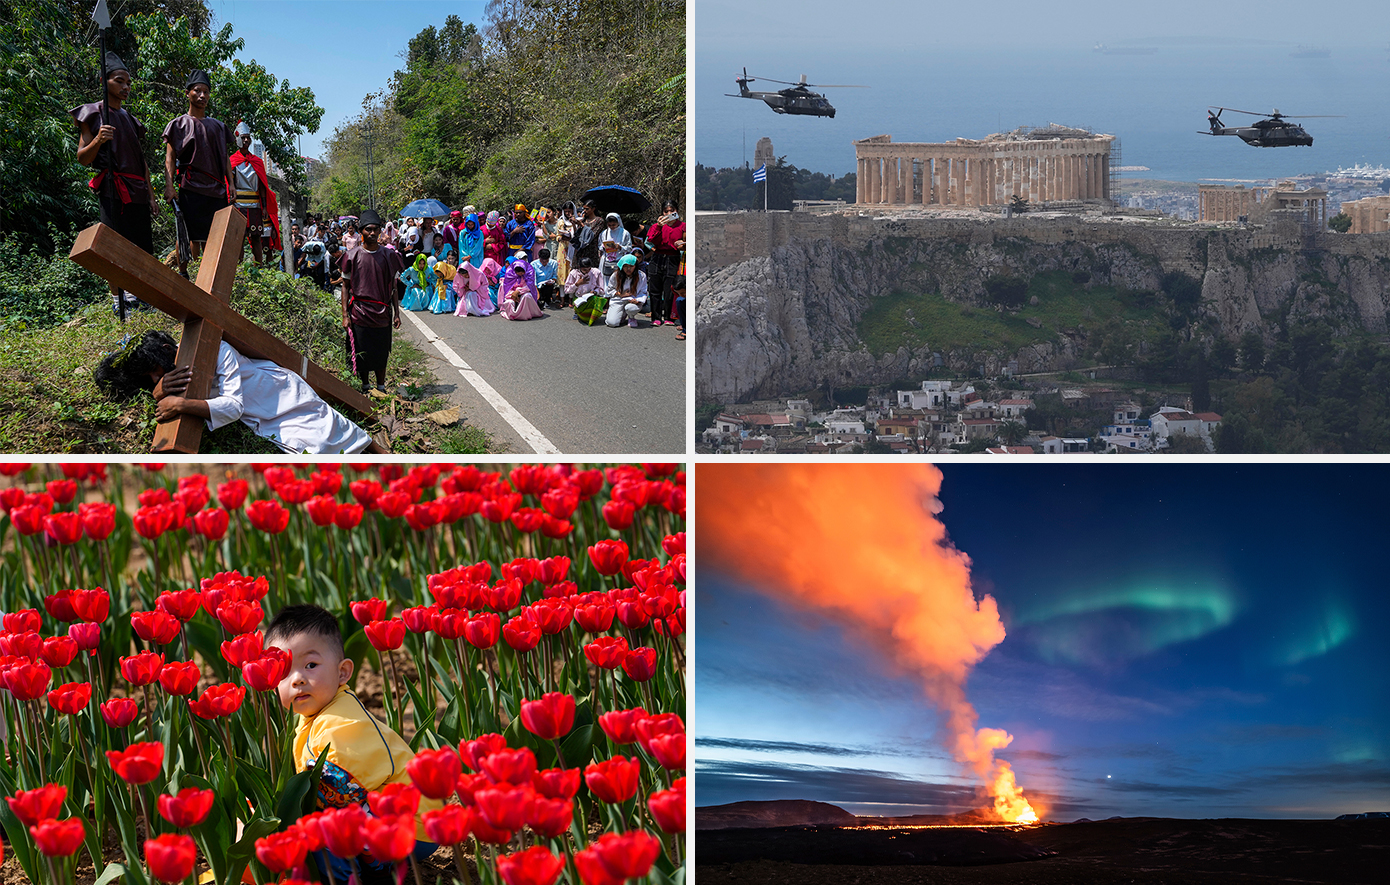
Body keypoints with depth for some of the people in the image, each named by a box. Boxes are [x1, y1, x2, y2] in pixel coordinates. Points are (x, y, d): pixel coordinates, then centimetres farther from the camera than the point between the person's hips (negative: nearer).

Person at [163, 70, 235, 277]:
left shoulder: (218, 126, 19)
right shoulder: (179, 124, 7)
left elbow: (225, 158, 20)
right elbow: (170, 158, 2)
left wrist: (230, 184, 9)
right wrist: (169, 186, -10)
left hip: (216, 190, 4)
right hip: (191, 188, -4)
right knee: (191, 237, -11)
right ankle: (182, 275, -6)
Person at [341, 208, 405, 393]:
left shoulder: (388, 256, 4)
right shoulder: (353, 256, -1)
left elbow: (393, 287, 9)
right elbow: (345, 286, 3)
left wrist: (397, 313, 5)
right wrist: (345, 314, -4)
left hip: (382, 314, 1)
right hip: (360, 314, -1)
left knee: (381, 353, 6)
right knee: (361, 354, 3)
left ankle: (381, 387, 19)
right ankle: (364, 389, 16)